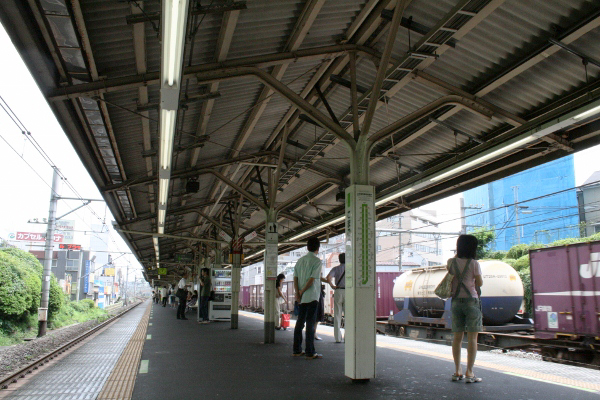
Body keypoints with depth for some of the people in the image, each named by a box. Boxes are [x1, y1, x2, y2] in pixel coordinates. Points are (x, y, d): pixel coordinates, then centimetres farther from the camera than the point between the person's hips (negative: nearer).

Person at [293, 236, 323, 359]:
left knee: (300, 323, 10)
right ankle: (310, 352, -2)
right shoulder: (317, 261, -8)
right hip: (312, 297, -6)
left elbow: (295, 278, 5)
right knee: (310, 324, -4)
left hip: (302, 297, 6)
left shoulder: (300, 261, 12)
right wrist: (302, 291, -5)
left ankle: (297, 350, 15)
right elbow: (312, 279, -14)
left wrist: (297, 293, 0)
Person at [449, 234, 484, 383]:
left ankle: (457, 371, 13)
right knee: (472, 338, 1)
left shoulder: (451, 262, 2)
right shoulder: (474, 263, -9)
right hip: (471, 301, -4)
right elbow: (480, 283, -2)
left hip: (456, 302, 4)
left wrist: (457, 254, 18)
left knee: (457, 337, 10)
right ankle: (469, 373, 0)